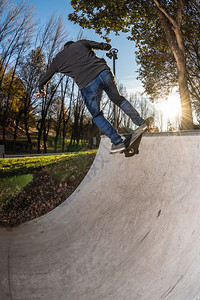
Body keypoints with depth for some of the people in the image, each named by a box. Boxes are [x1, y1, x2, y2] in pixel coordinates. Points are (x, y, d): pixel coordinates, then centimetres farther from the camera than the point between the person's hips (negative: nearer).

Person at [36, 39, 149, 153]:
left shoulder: (57, 59, 22)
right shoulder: (81, 43, 22)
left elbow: (44, 80, 30)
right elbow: (107, 46, 23)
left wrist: (42, 90, 50)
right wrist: (107, 46, 47)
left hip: (87, 85, -2)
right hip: (104, 72, 2)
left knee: (97, 116, 16)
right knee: (118, 99, 25)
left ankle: (118, 142, 8)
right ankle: (140, 122, 28)